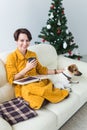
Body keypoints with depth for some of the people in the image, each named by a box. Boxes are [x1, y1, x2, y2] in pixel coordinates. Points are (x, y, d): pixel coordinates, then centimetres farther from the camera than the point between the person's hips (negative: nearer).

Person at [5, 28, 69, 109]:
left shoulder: (33, 54, 11)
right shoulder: (11, 57, -6)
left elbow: (41, 70, 18)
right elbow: (12, 79, -9)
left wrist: (57, 71, 12)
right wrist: (27, 68, -17)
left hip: (38, 82, 3)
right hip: (23, 86, -3)